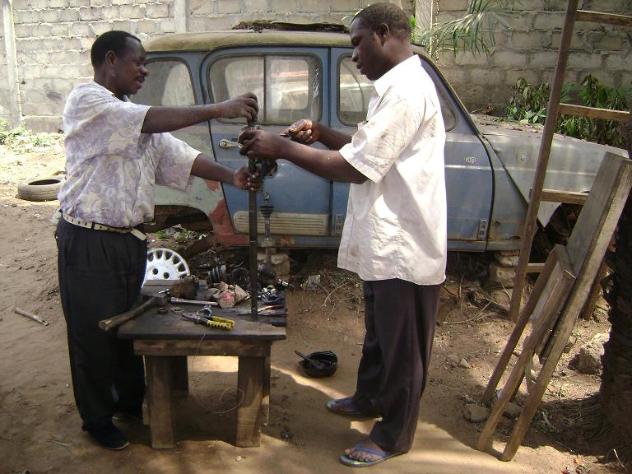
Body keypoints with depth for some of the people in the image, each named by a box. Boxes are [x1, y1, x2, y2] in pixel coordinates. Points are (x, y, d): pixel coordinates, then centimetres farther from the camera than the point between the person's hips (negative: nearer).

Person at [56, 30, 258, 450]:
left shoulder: (135, 117, 13)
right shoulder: (85, 101, -11)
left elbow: (179, 154, 3)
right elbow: (153, 122, -25)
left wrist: (230, 176, -12)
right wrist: (219, 110, -27)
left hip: (131, 239, 8)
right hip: (90, 242, -8)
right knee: (93, 334, 7)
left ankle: (131, 401, 39)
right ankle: (97, 419, 25)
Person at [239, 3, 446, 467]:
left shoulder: (406, 91, -22)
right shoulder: (400, 84, 12)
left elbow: (354, 167, -26)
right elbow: (369, 149, 18)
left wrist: (281, 146, -19)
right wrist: (322, 133, 3)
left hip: (403, 248, -10)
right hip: (386, 241, 10)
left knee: (402, 345, 7)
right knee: (379, 333, 26)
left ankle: (394, 435, 26)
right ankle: (370, 398, 46)